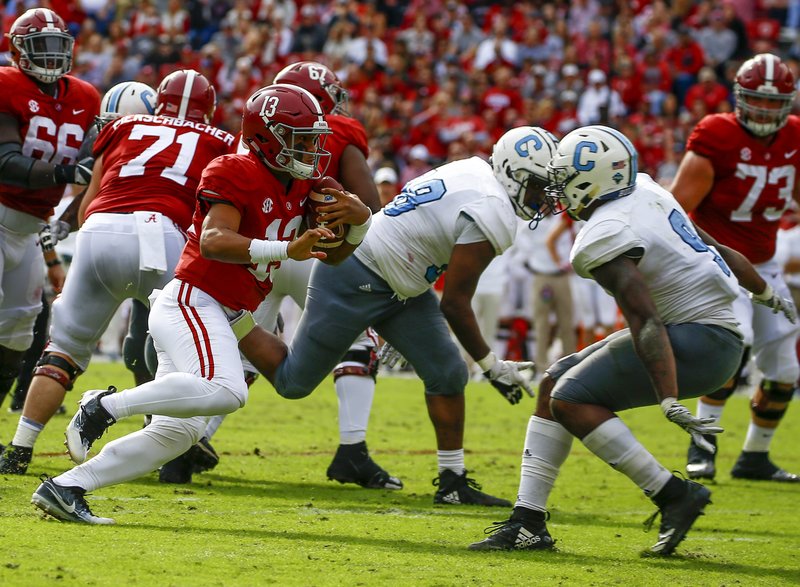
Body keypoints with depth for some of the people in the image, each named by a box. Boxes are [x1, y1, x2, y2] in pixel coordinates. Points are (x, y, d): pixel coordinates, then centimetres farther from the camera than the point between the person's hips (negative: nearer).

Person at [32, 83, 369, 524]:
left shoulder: (301, 188, 14)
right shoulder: (235, 174, -11)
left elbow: (331, 255, 19)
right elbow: (215, 241, -25)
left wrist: (359, 221, -2)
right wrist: (287, 249, -32)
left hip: (219, 319, 10)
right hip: (191, 301, -10)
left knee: (176, 433, 4)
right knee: (224, 391, -33)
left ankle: (65, 488, 5)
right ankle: (104, 406, -22)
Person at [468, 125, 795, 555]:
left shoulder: (602, 239, -18)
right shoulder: (645, 192, 8)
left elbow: (647, 322, -28)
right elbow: (717, 249, 19)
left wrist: (670, 403, -34)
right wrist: (767, 295, 34)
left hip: (701, 341, -10)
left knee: (571, 400, -15)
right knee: (553, 385, 8)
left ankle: (674, 495, -12)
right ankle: (527, 523, 6)